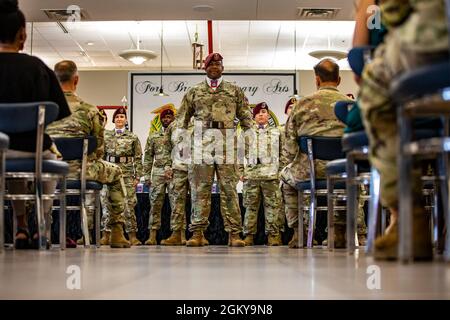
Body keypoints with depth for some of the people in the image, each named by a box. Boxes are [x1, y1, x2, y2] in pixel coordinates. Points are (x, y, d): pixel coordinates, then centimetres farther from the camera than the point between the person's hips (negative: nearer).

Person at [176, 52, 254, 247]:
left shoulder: (234, 91, 15)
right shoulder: (194, 92, 15)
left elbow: (246, 119, 15)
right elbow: (182, 120, 17)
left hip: (227, 144, 0)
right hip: (201, 142, 1)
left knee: (229, 189, -2)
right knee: (200, 189, -1)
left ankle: (234, 234, -1)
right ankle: (198, 233, 2)